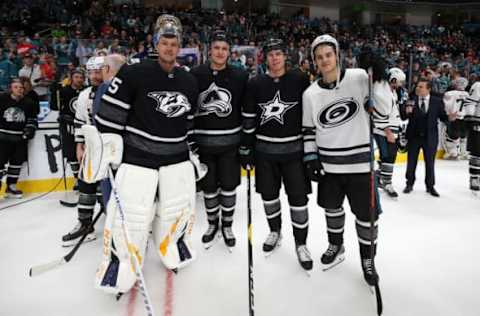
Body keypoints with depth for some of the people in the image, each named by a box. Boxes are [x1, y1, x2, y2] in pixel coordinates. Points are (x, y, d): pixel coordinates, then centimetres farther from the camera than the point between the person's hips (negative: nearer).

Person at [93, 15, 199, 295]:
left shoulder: (190, 82, 6)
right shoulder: (134, 73, -10)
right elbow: (111, 110, -8)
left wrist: (195, 152, 16)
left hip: (177, 157, 5)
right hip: (137, 155, -4)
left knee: (177, 209, 14)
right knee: (130, 215, -2)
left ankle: (174, 250, 40)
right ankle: (121, 262, 21)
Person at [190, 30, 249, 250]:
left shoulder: (240, 77, -2)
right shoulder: (195, 75, -1)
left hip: (230, 141, 0)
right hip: (202, 141, 1)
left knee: (229, 186, 9)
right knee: (209, 187, 12)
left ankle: (227, 226, 29)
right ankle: (212, 224, 33)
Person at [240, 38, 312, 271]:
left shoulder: (300, 80, -2)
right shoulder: (256, 84, 2)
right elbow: (248, 119, 4)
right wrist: (245, 149, 3)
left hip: (293, 149, -2)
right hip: (264, 150, 2)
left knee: (298, 198, 1)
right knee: (269, 195, 13)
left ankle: (301, 243, 18)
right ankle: (275, 232, 37)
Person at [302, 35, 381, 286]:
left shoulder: (359, 78, -7)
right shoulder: (310, 93, 3)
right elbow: (309, 130, 8)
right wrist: (311, 158, 2)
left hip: (360, 161, -3)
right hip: (328, 164, 3)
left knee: (367, 214, 7)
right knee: (332, 207, 19)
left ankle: (367, 258, 30)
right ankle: (336, 246, 43)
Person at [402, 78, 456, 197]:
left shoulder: (437, 101, -3)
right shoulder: (411, 100, -4)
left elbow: (442, 116, -1)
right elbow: (404, 117, -8)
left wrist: (449, 117, -21)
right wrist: (407, 112, -30)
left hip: (430, 137, 0)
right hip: (413, 136, 0)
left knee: (430, 162, 10)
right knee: (411, 162, 10)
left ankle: (430, 186, 23)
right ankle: (409, 184, 25)